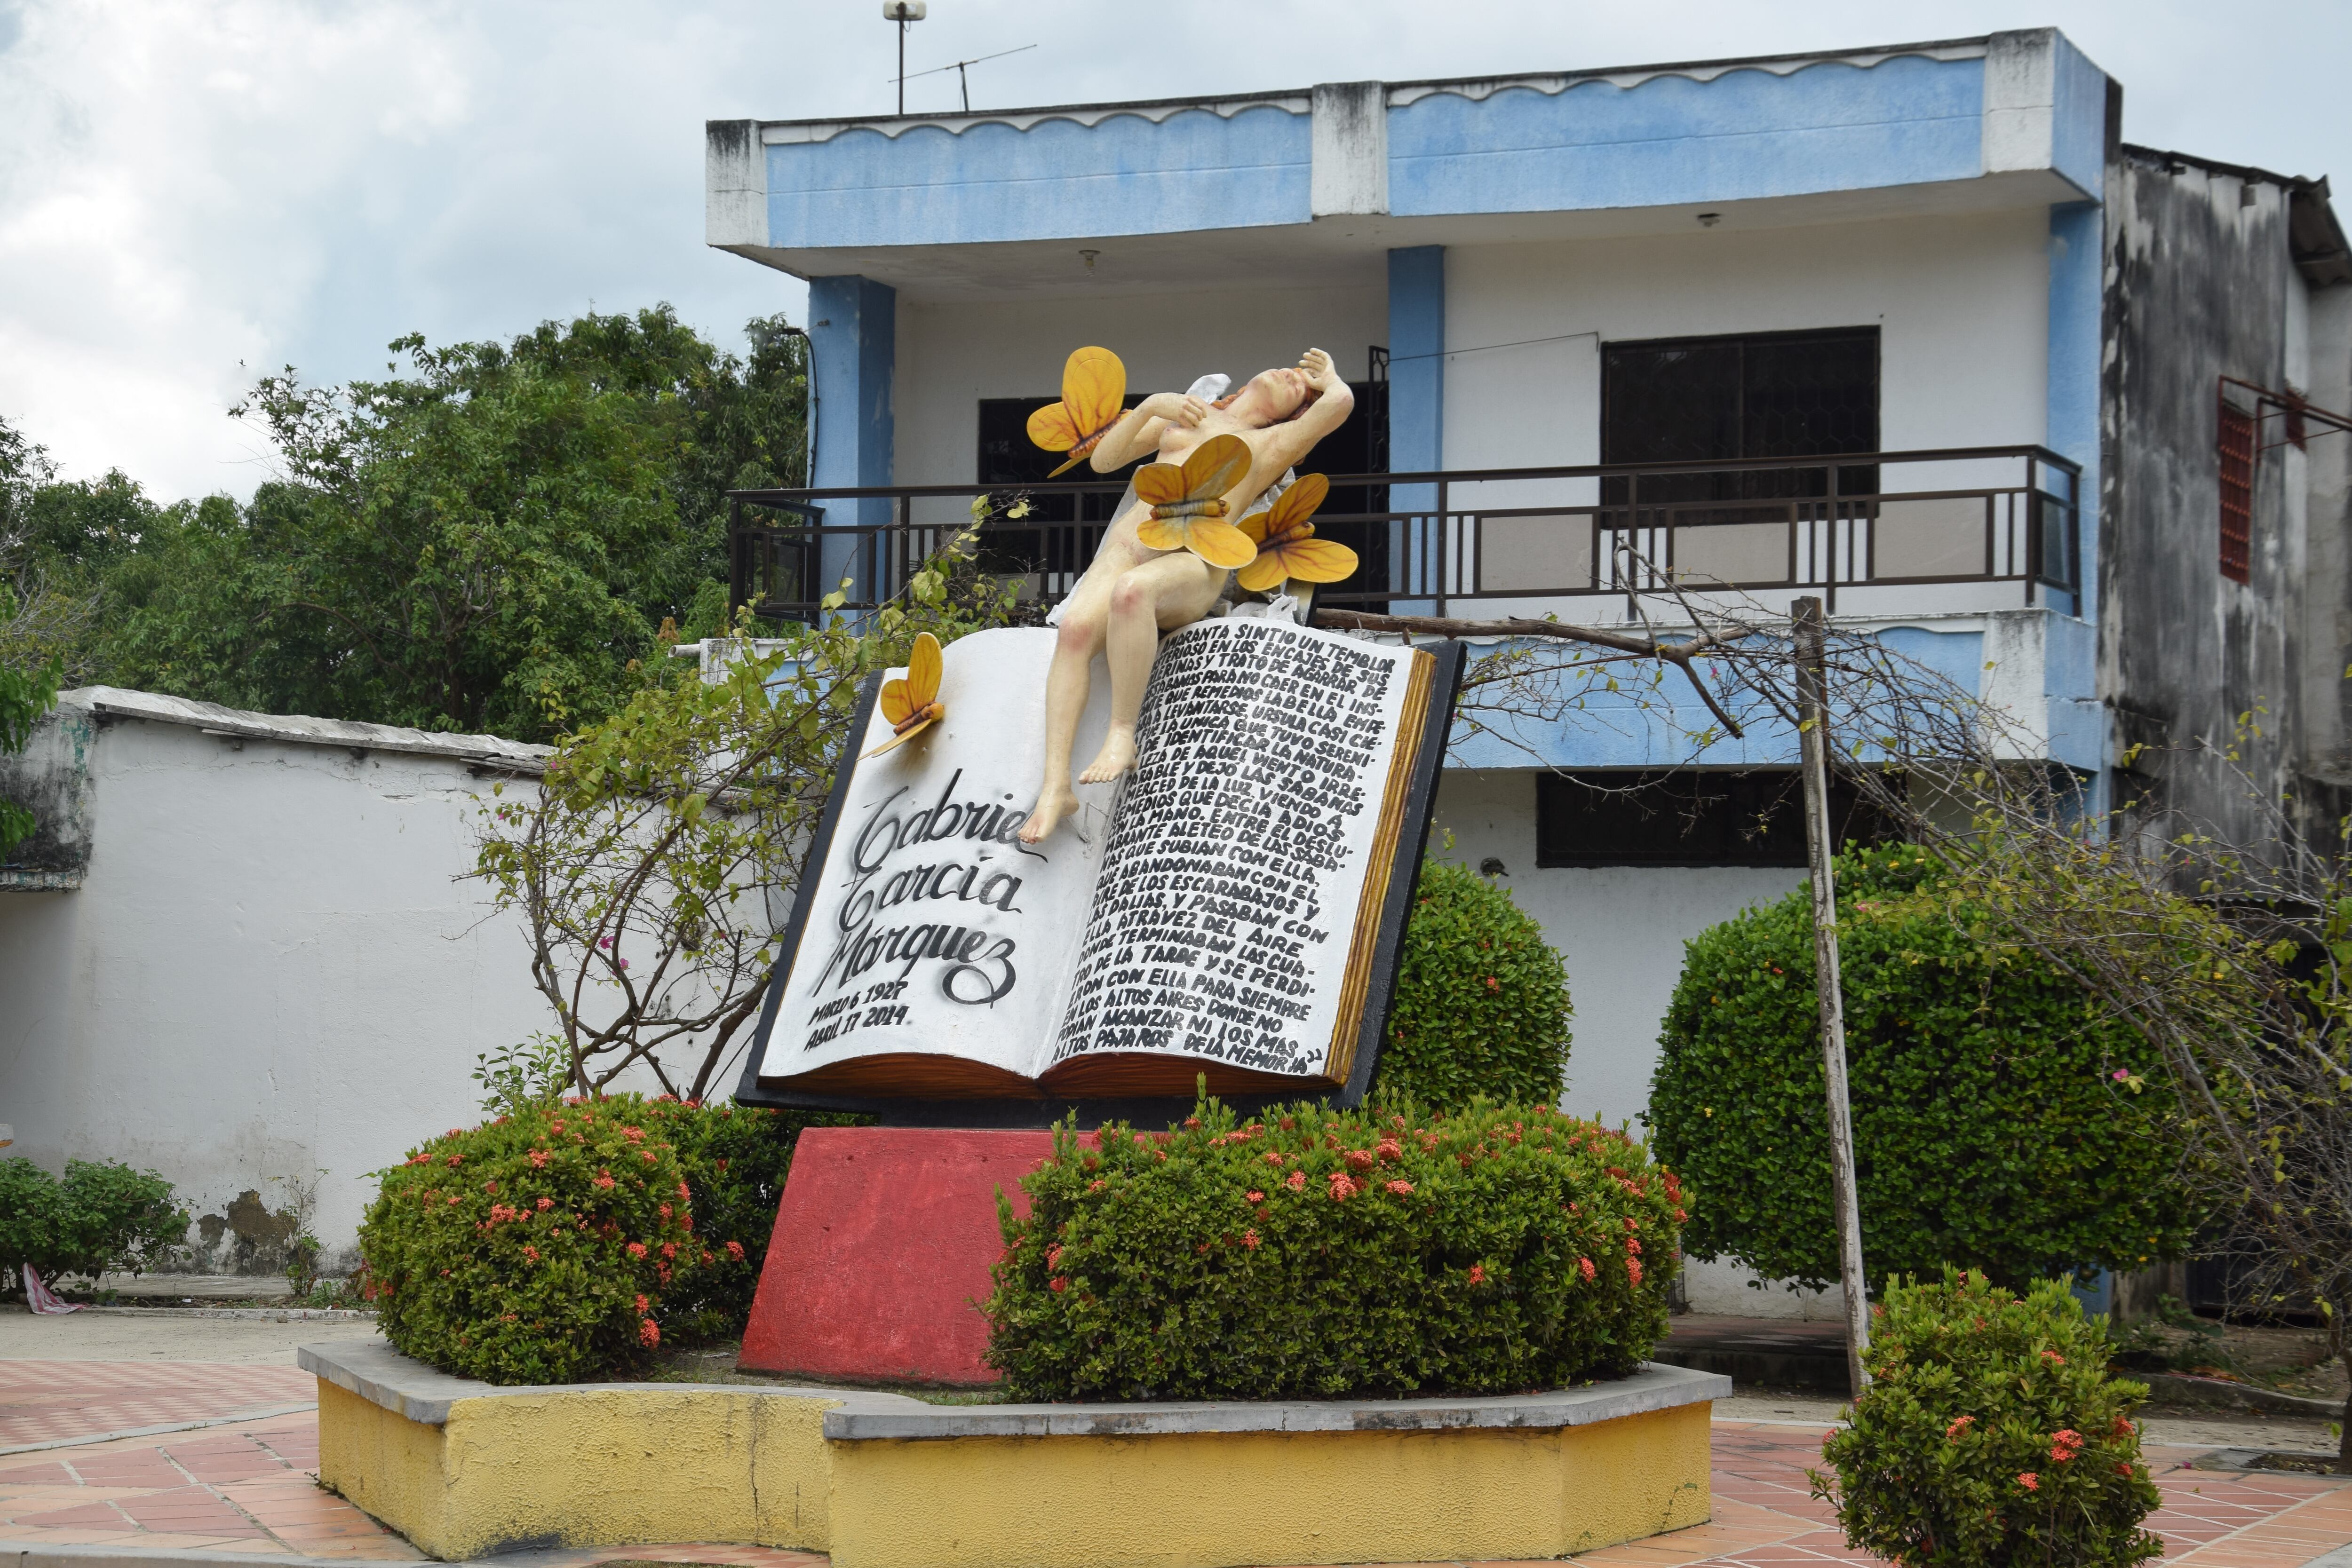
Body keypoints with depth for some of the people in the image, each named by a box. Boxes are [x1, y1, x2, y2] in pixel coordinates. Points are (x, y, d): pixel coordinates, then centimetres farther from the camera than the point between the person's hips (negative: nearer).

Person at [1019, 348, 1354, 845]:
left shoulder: (1274, 443, 19)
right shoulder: (1184, 415, 29)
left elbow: (1341, 401, 1)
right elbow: (1102, 460, 21)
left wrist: (1327, 378, 23)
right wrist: (1152, 405, 10)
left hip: (1191, 566, -3)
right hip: (1126, 548, 3)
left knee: (1132, 590, -41)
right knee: (1076, 627, -30)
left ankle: (1122, 736, -34)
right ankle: (1055, 787, -36)